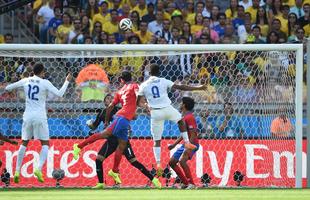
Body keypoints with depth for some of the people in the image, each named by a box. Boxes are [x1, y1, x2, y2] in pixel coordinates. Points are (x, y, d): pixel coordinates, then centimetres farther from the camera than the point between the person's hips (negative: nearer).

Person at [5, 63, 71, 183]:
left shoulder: (25, 81, 5)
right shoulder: (45, 83, -6)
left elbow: (8, 88, 13)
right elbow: (59, 94, -10)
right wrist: (67, 81, 2)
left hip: (27, 116, 4)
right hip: (40, 117, -4)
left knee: (24, 143, 14)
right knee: (45, 144, 6)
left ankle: (17, 171, 7)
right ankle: (39, 169, -14)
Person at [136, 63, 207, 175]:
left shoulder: (144, 85, 5)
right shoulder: (164, 81, 2)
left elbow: (138, 102, 6)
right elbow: (180, 87, 0)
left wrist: (145, 106, 26)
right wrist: (197, 88, 5)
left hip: (155, 112, 1)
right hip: (167, 109, -1)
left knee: (156, 140, 10)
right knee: (180, 120, 33)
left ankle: (158, 163, -1)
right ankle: (187, 142, 25)